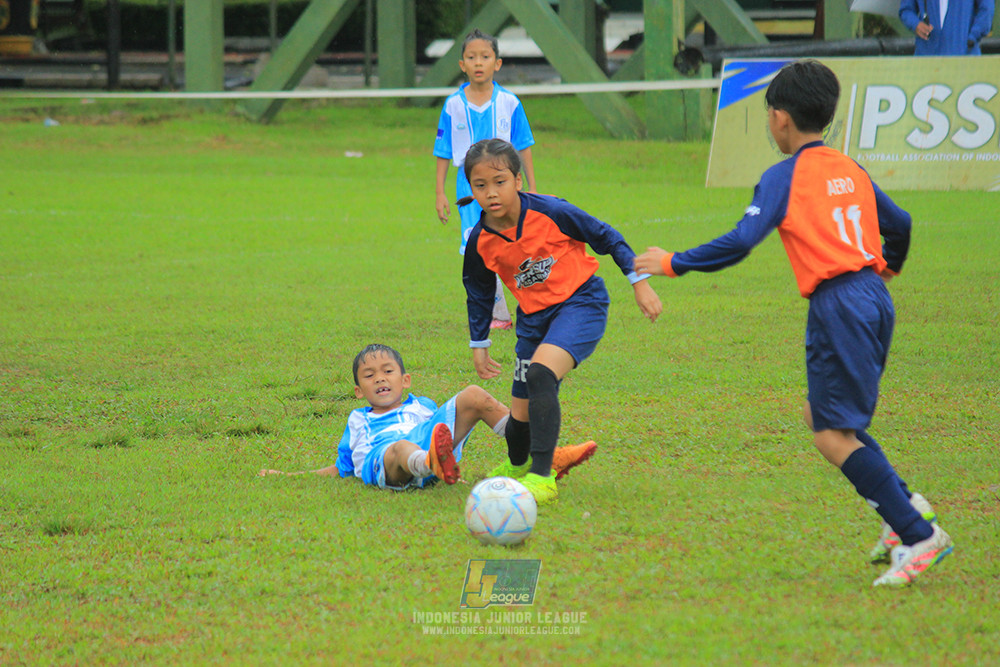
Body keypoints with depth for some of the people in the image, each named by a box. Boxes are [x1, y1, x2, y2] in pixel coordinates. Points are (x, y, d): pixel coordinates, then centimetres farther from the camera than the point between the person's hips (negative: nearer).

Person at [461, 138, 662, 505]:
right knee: (521, 413, 6)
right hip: (534, 317, 5)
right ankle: (517, 465, 43)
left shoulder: (549, 212, -18)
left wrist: (640, 283, -3)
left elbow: (605, 237, -5)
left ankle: (542, 477, -29)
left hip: (581, 300, -5)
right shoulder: (480, 242, -5)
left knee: (541, 373, -31)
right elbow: (478, 294, 15)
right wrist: (478, 345, 18)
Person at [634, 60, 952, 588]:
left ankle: (918, 535, -11)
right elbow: (899, 223, 25)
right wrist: (889, 266, 47)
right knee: (823, 417, 18)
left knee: (833, 435, -5)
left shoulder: (785, 177, -5)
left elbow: (740, 243, -14)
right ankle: (901, 505, 8)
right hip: (875, 300, 8)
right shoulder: (850, 170, 16)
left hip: (837, 305, -8)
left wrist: (673, 264, -3)